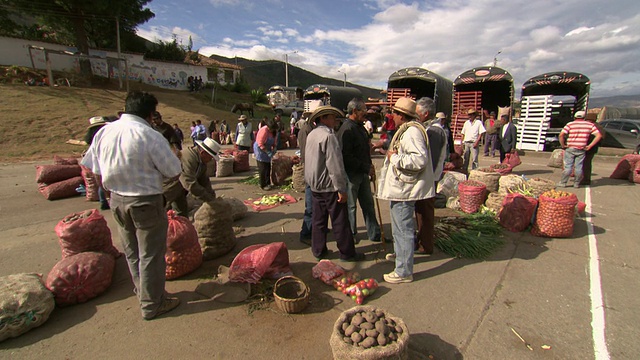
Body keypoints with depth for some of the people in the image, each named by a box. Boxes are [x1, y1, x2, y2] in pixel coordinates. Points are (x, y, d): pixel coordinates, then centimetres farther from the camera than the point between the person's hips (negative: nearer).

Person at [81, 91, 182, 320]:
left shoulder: (103, 133, 0)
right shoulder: (151, 136, -20)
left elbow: (94, 170, 6)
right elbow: (174, 173, -16)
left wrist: (112, 190, 18)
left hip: (117, 201, 7)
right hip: (146, 202, -7)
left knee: (131, 252, 22)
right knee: (151, 254, 8)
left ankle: (142, 292, 40)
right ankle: (152, 305, 21)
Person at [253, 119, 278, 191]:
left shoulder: (272, 131, 1)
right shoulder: (264, 131, -24)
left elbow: (273, 141, 14)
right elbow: (260, 144, -26)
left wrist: (274, 148, -4)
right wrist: (267, 152, -27)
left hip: (267, 150, 8)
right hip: (260, 150, -8)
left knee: (268, 168, 11)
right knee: (262, 169, -5)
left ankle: (268, 183, 21)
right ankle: (263, 185, 2)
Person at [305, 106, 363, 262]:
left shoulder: (311, 135, 9)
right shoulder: (328, 136, -18)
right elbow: (335, 165, -23)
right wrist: (341, 189, -19)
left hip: (315, 185, 9)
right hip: (329, 186, -8)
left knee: (318, 219, 14)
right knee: (340, 221, 3)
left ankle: (318, 250, 24)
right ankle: (347, 253, 14)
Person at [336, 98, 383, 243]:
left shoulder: (360, 127, 13)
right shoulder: (346, 129, -18)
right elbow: (346, 157, -24)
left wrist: (370, 168, 13)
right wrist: (366, 168, -20)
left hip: (363, 173, 9)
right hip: (351, 174, -9)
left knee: (368, 204, 15)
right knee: (351, 206, 7)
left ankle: (374, 234, 28)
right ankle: (351, 235, 24)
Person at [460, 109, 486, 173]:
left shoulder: (478, 122, 2)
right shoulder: (466, 123, 15)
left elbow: (481, 133, -3)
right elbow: (463, 133, 16)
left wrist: (477, 142, -12)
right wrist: (462, 142, 6)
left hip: (473, 143, -4)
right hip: (466, 143, 4)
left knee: (474, 159, -6)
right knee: (465, 158, 8)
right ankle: (464, 170, 16)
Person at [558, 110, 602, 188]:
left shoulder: (570, 124, -1)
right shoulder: (590, 125, 7)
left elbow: (561, 135, -14)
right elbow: (599, 135, 2)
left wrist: (563, 145, -5)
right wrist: (590, 146, 2)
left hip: (570, 149, -2)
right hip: (581, 150, 2)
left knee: (568, 167, 2)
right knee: (578, 167, 8)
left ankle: (563, 183, 5)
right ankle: (576, 183, 17)